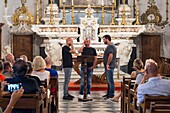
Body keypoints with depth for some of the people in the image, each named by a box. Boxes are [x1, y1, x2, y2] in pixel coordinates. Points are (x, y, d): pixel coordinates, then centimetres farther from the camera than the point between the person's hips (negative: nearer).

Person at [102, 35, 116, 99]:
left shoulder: (110, 46, -15)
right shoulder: (110, 46, 19)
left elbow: (110, 56, -27)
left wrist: (107, 64, -21)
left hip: (109, 66, -11)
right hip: (109, 66, 11)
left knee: (110, 81, -7)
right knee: (109, 81, 15)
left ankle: (111, 95, -3)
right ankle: (109, 93, 23)